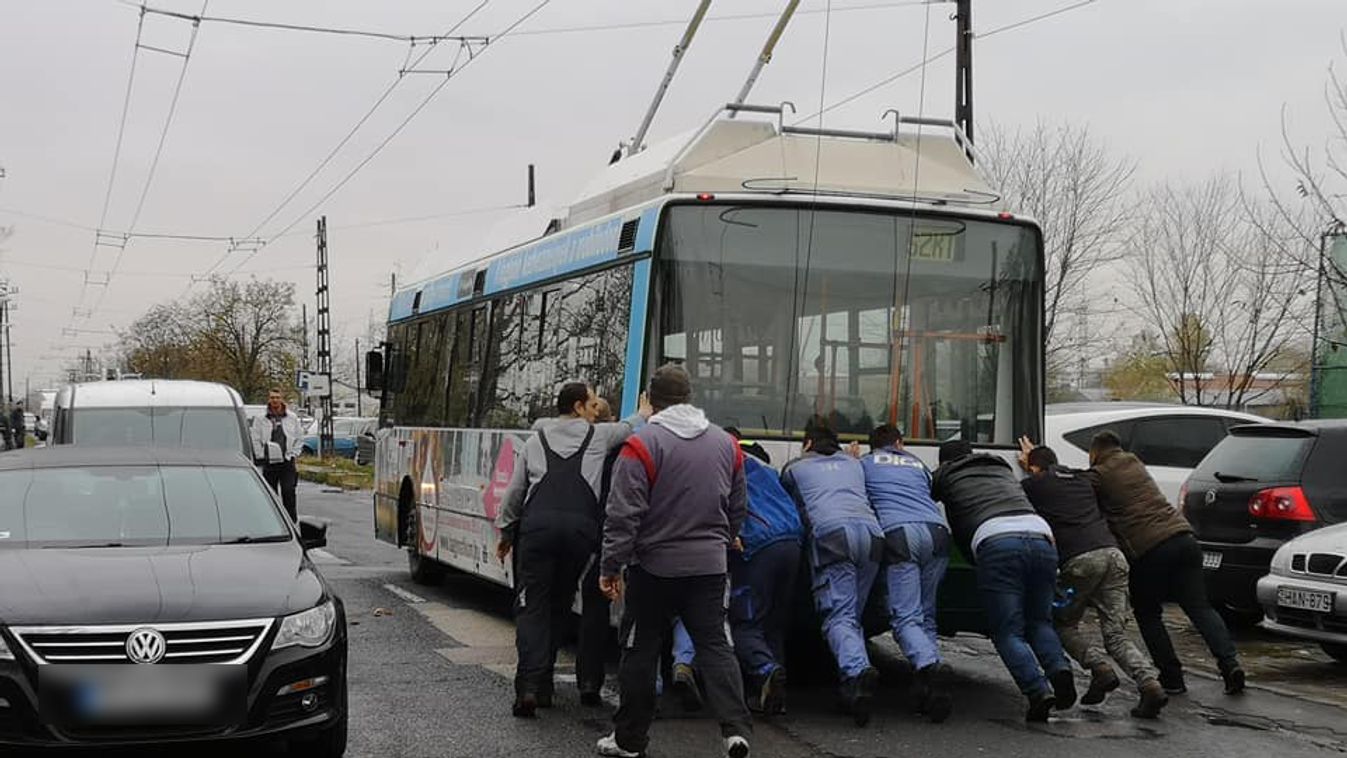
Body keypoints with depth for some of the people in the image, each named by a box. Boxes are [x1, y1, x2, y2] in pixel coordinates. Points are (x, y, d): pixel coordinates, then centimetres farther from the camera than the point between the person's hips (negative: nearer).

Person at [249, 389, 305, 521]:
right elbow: (255, 440, 3)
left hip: (287, 462, -1)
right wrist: (261, 456, -3)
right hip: (268, 463, 1)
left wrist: (293, 454, 2)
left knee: (289, 493, -8)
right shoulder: (260, 419, 2)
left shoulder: (292, 418, 5)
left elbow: (299, 438, 10)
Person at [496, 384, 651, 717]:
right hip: (581, 526, 0)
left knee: (531, 605, -2)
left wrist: (506, 531, 29)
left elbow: (514, 492, 19)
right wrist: (643, 414, 58)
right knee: (559, 605, 11)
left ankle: (528, 686, -18)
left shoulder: (535, 440, 20)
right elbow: (628, 427, 36)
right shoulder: (599, 435, 16)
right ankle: (543, 686, 13)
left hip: (538, 524, 0)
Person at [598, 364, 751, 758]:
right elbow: (738, 509, 16)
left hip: (655, 566, -3)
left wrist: (610, 567, -9)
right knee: (715, 645, 6)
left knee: (641, 651, 8)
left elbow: (624, 515, -15)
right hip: (709, 565, 4)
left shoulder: (643, 444, -12)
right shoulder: (726, 444, 6)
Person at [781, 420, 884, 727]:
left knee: (839, 617, -13)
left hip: (830, 532, -4)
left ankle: (857, 670, -40)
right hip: (871, 531, 4)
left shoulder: (794, 468, 24)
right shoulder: (854, 464, 34)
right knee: (854, 615, 11)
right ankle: (854, 689, -2)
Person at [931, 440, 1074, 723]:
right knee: (1039, 621, 18)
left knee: (1008, 632, 0)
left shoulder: (945, 475, 25)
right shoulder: (1003, 469, 37)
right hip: (1040, 534, 4)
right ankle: (1059, 668, -9)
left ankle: (1039, 691, -19)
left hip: (996, 541, -4)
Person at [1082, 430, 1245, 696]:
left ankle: (1172, 678, 8)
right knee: (1199, 607, 6)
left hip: (1148, 550, -6)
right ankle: (1230, 661, -10)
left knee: (1147, 615, 11)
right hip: (1183, 537, 6)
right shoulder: (1135, 463, 24)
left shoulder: (1099, 475, 2)